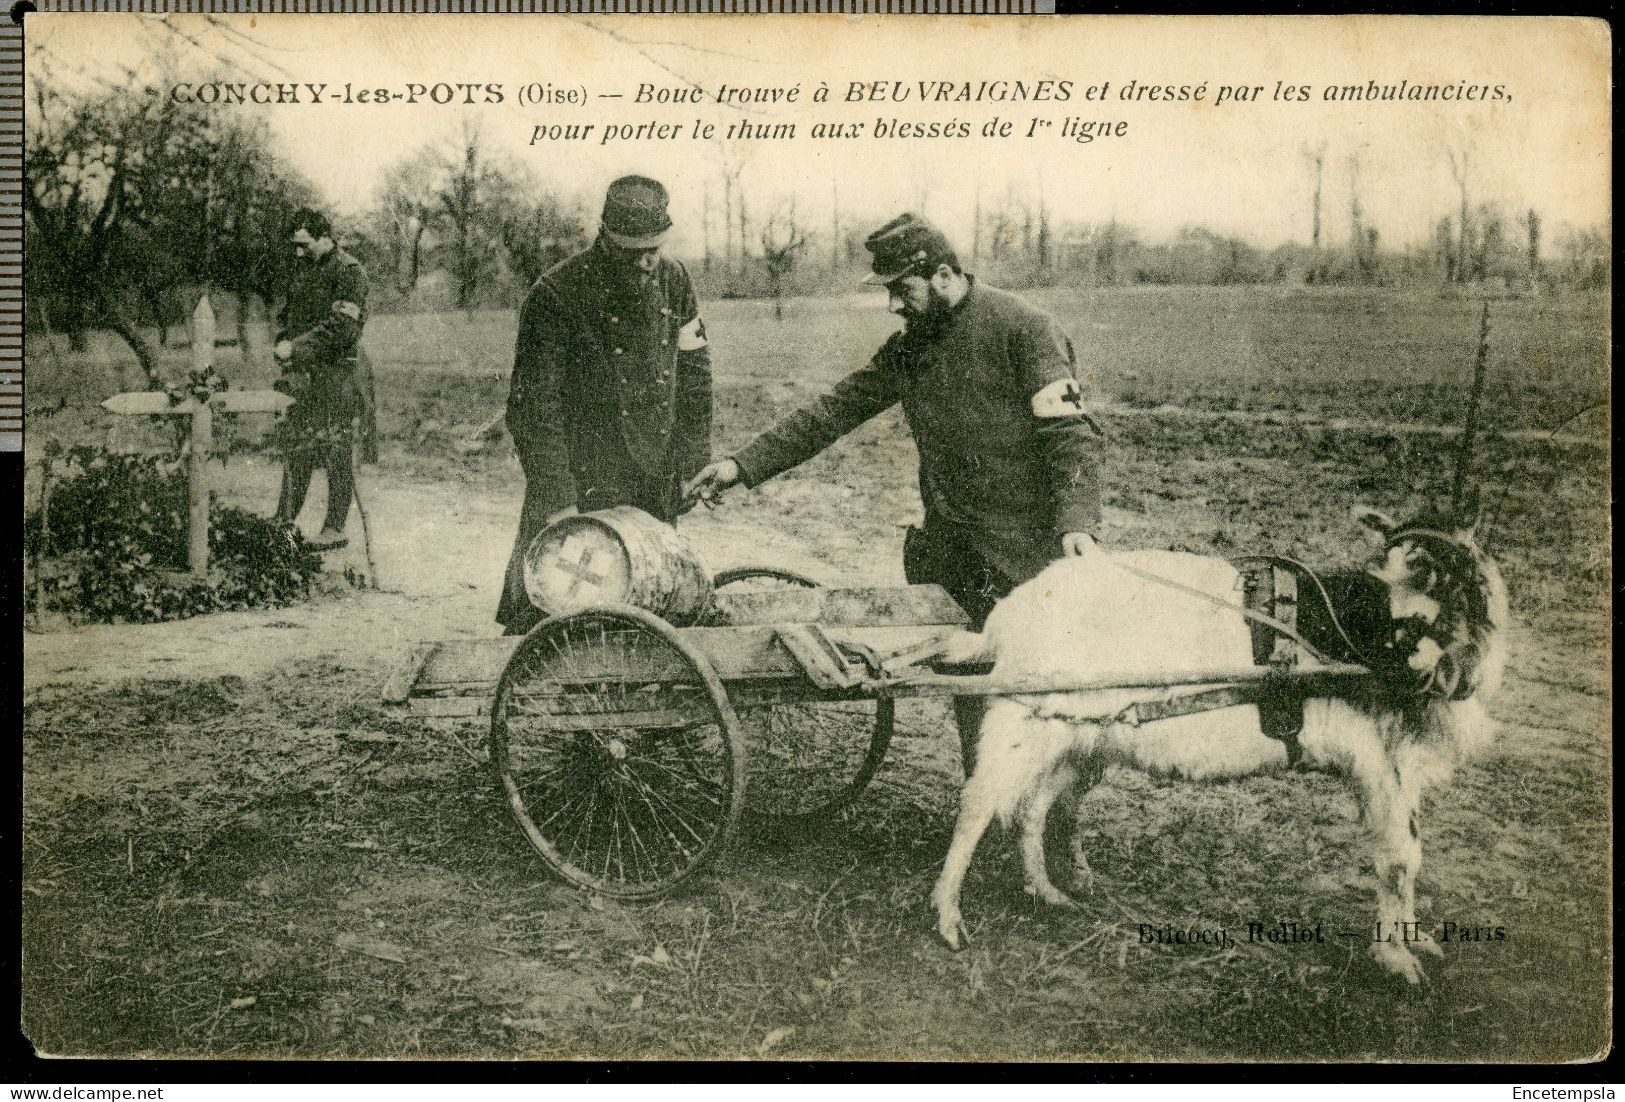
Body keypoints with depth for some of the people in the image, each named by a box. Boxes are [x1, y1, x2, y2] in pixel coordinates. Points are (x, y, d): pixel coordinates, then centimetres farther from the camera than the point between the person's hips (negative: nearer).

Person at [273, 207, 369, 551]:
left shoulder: (349, 271, -10)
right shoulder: (303, 267, 15)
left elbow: (342, 326, -20)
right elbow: (287, 312, 24)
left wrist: (296, 346, -19)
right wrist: (284, 342, 5)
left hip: (334, 372, -8)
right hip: (301, 371, 8)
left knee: (335, 449, -3)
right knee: (295, 444, 12)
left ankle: (335, 529, 2)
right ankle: (285, 518, 20)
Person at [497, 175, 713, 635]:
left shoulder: (673, 280, 2)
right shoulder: (555, 296, -16)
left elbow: (694, 372, 10)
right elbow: (534, 407, -18)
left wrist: (695, 466, 6)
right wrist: (557, 501, -23)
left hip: (656, 482, 5)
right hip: (579, 481, -5)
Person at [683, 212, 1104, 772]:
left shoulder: (1022, 327, -10)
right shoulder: (912, 344, 11)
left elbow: (1071, 433, -15)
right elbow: (837, 409, 10)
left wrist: (1077, 521, -30)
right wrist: (743, 463, 3)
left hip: (1027, 543, -6)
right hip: (951, 542, 6)